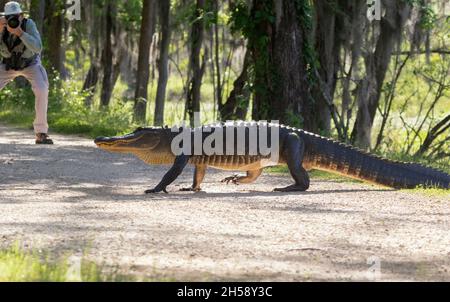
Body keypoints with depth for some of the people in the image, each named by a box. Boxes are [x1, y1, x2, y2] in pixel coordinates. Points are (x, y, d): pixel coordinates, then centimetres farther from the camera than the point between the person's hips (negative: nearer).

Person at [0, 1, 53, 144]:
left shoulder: (29, 24, -34)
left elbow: (38, 48, -44)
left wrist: (20, 33, -54)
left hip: (30, 64, -2)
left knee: (42, 90, -28)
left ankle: (41, 133, -20)